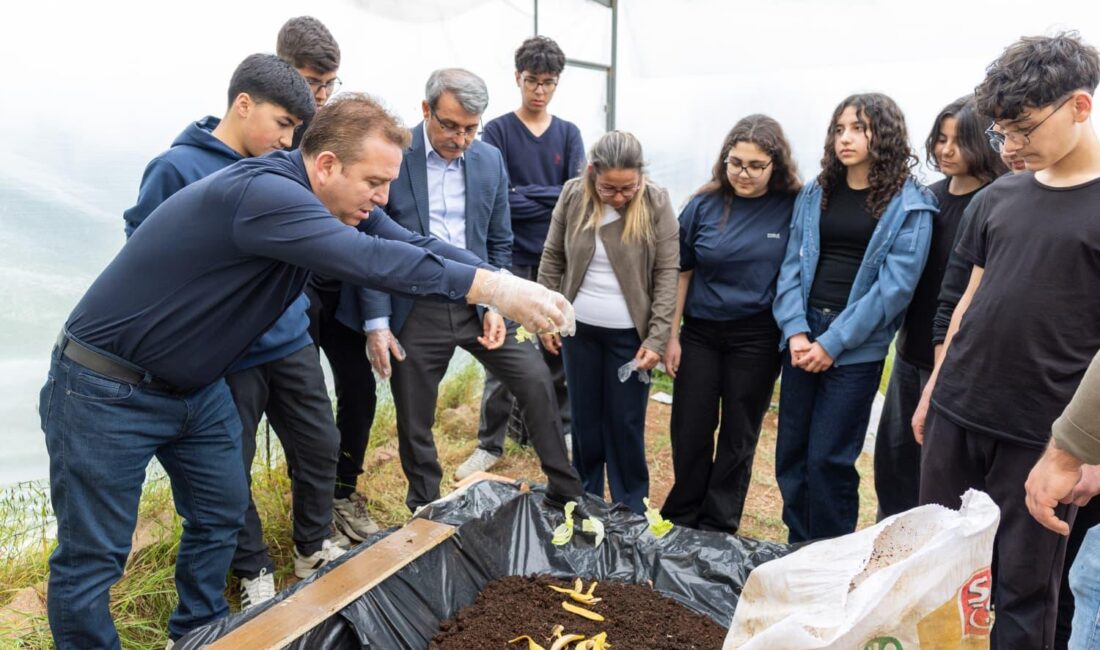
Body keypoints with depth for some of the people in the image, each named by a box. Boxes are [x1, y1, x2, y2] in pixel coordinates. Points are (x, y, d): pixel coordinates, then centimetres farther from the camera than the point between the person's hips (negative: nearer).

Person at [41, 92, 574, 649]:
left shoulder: (339, 201, -3)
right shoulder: (261, 192, -31)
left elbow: (415, 245, -7)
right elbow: (371, 261, -42)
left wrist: (504, 287, -21)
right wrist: (496, 289, -42)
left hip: (195, 385, 9)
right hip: (107, 390, -8)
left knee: (220, 515, 15)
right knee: (92, 558, 2)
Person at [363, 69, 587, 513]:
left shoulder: (490, 160, 2)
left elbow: (498, 243, 8)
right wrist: (377, 322, -11)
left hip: (476, 303, 3)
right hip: (415, 312, -2)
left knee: (538, 381, -4)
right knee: (413, 422, 8)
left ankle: (568, 493, 13)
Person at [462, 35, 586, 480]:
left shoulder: (569, 134, 9)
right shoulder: (497, 131, 0)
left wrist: (525, 194, -10)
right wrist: (551, 199, -9)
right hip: (511, 259, -2)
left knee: (558, 348, 11)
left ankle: (563, 432, 27)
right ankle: (491, 443, 13)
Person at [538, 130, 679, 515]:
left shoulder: (656, 203, -11)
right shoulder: (573, 195, -4)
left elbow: (667, 273, -10)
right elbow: (552, 259, 4)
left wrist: (657, 337, -15)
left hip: (630, 334, -3)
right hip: (578, 328, 3)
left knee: (626, 424, 5)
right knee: (585, 418, 14)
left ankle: (631, 509, 23)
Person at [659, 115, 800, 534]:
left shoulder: (794, 208, -7)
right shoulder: (705, 205, -3)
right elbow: (681, 272, 2)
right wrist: (671, 336, 2)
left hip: (757, 337, -1)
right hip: (700, 331, 1)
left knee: (739, 436, 9)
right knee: (689, 431, 6)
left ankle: (718, 526, 25)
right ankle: (682, 519, 27)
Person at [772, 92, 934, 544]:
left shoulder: (910, 205, -3)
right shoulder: (815, 195, 10)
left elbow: (895, 286, -10)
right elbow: (792, 266, 5)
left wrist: (833, 343, -14)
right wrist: (796, 331, -9)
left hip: (857, 346, -4)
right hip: (803, 336, 5)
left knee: (828, 460, -2)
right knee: (790, 453, 9)